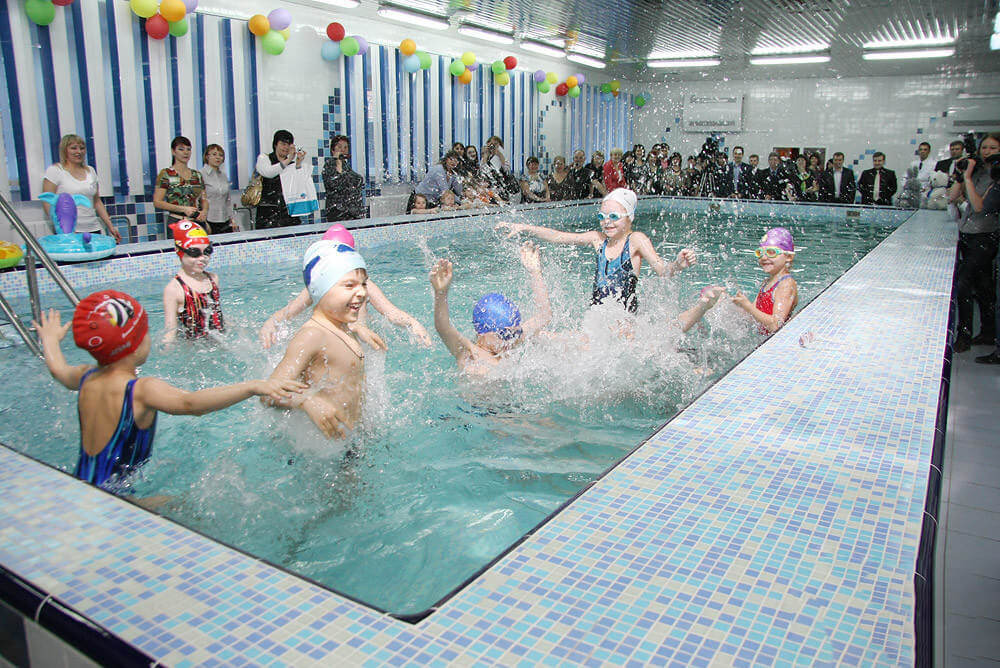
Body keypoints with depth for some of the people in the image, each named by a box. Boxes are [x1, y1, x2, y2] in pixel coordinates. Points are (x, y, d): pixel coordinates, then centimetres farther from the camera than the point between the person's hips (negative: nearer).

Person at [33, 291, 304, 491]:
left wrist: (51, 339, 47)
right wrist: (253, 387, -53)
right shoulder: (141, 389, -25)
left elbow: (59, 370, 26)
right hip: (111, 501, -9)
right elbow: (190, 403, -44)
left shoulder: (87, 379, 1)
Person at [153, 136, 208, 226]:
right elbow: (157, 202, -5)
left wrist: (204, 211, -4)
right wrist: (183, 209, -13)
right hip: (176, 222, -4)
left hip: (198, 222, 4)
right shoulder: (166, 174, 1)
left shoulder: (197, 174, 16)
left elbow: (204, 199, 19)